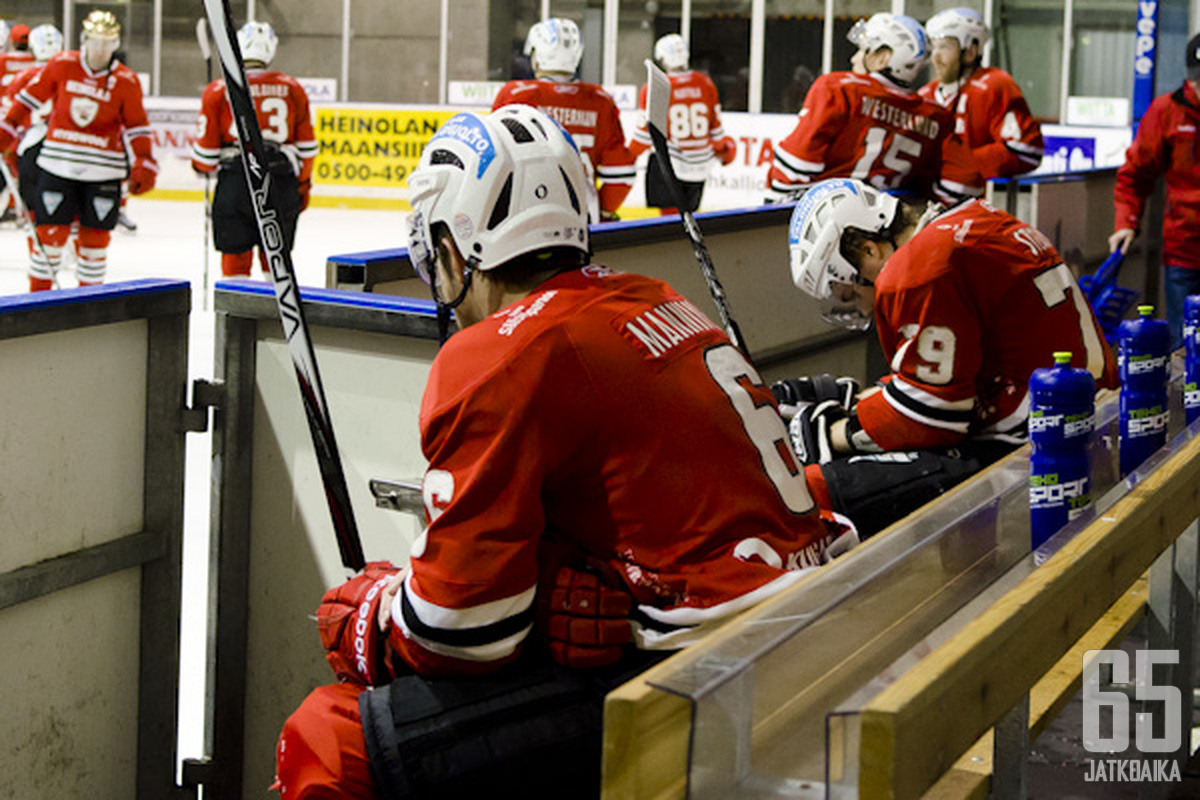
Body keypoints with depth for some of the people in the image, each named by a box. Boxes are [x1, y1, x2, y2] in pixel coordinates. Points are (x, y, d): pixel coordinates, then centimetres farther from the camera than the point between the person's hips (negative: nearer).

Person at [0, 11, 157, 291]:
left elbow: (137, 126, 4)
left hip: (103, 170, 0)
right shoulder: (61, 65, -2)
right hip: (59, 163, 0)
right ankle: (38, 294, 12)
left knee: (96, 234, 4)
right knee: (51, 230, 0)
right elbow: (31, 97, 8)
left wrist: (144, 163, -3)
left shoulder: (127, 81, -2)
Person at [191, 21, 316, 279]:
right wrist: (303, 185, 21)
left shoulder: (218, 91, -3)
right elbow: (306, 147, 8)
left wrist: (202, 167, 21)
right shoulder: (291, 89, 3)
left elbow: (206, 151, -1)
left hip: (235, 183, -2)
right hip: (281, 185, 2)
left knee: (235, 257, 7)